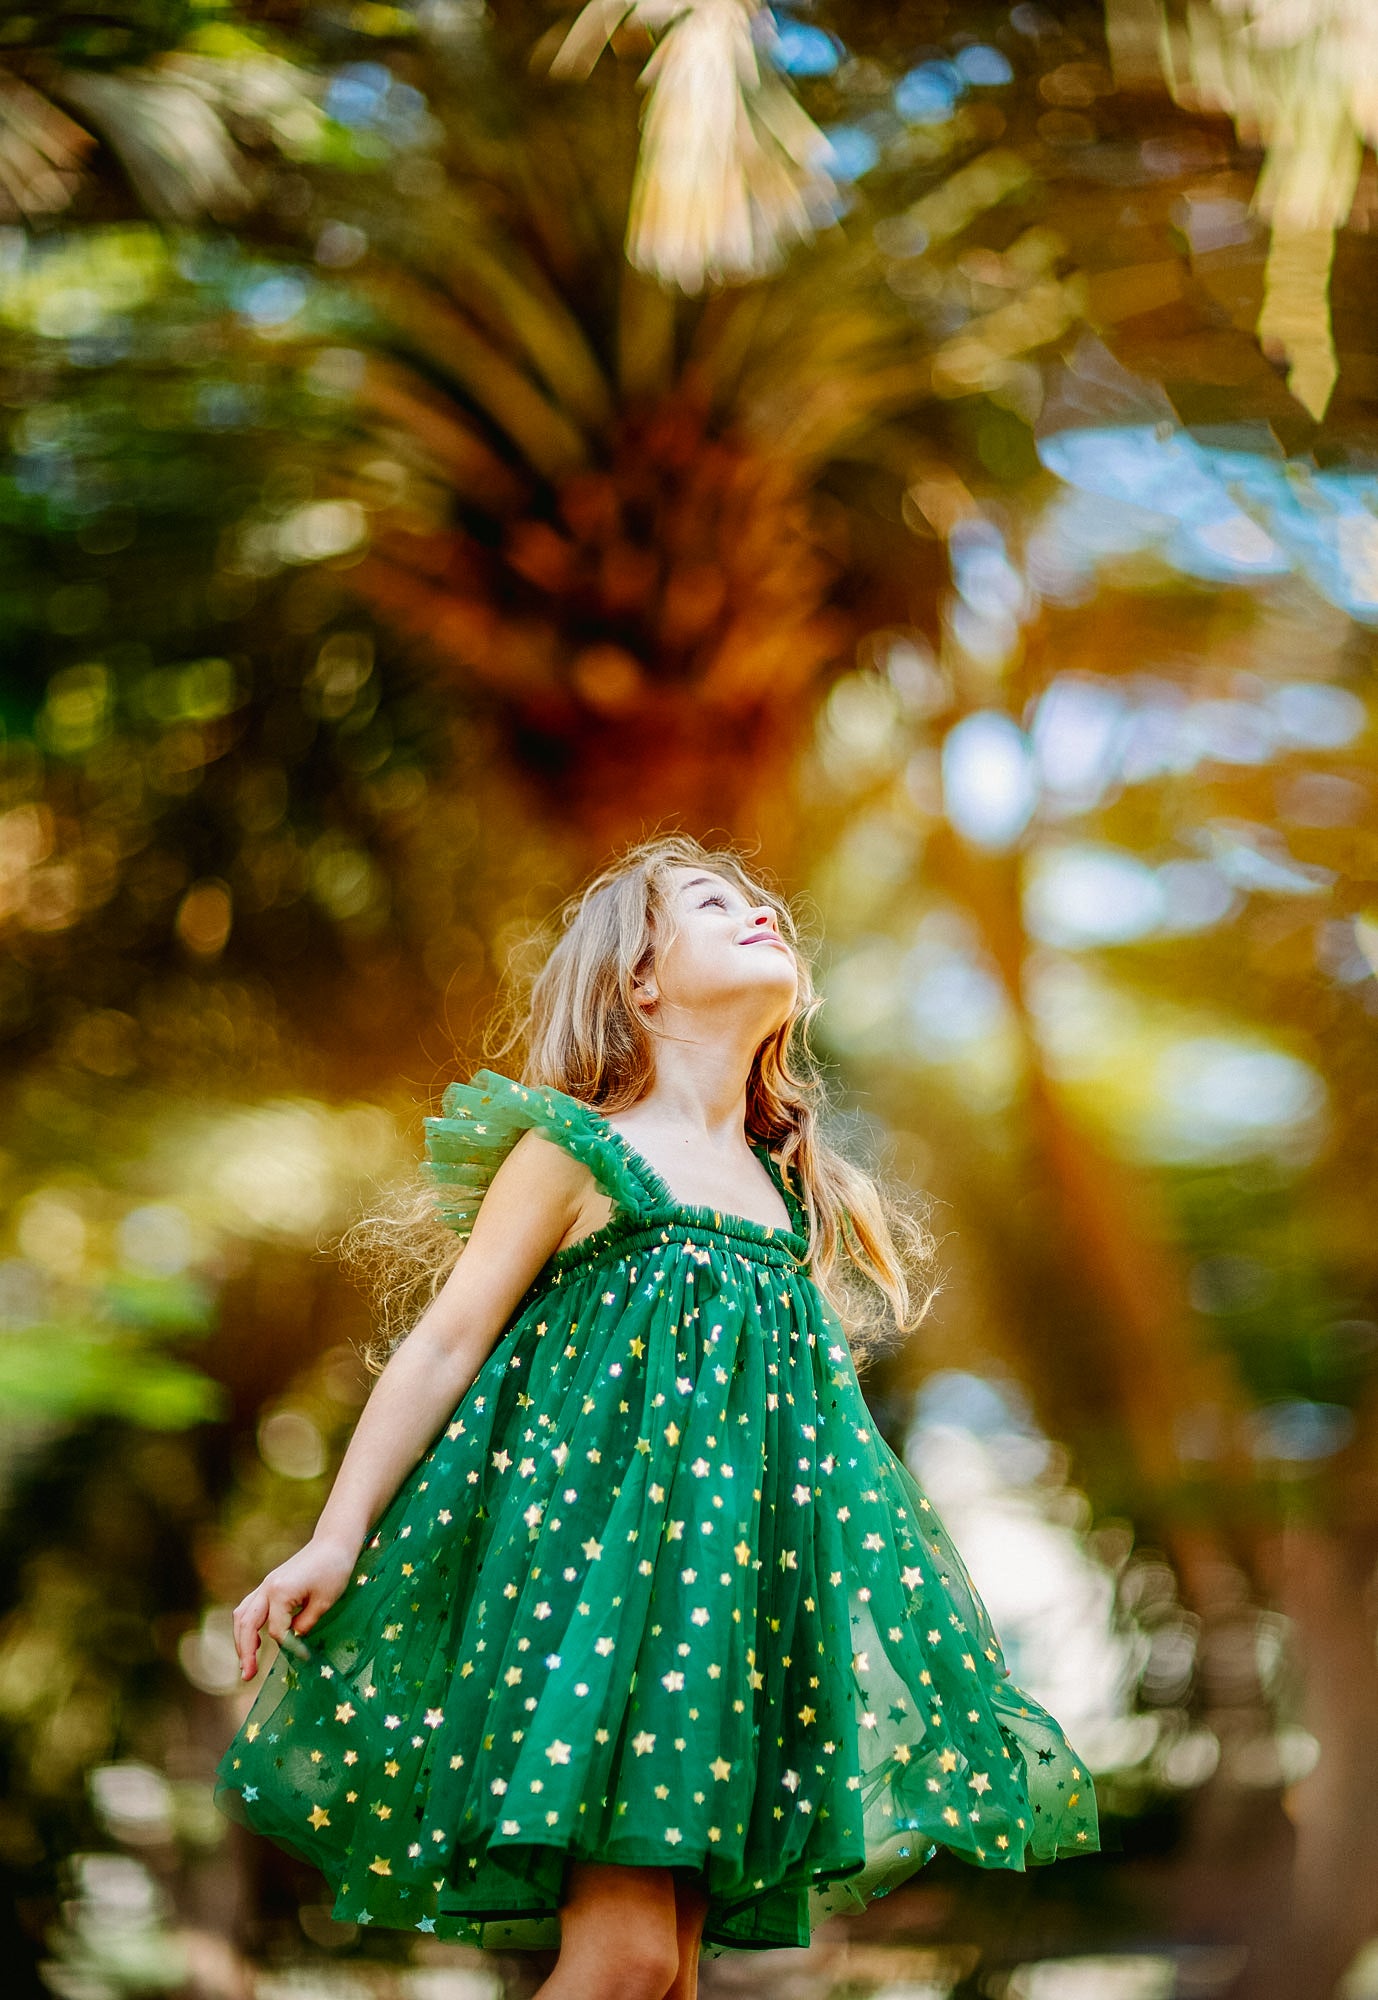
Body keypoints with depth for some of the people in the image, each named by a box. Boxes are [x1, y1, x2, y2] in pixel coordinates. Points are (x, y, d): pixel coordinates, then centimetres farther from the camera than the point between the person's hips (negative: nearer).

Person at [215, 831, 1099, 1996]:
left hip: (735, 1555, 6)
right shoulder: (577, 1149, -1)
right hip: (599, 1522, -6)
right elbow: (444, 1344, -3)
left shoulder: (791, 1193, 18)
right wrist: (337, 1540, -9)